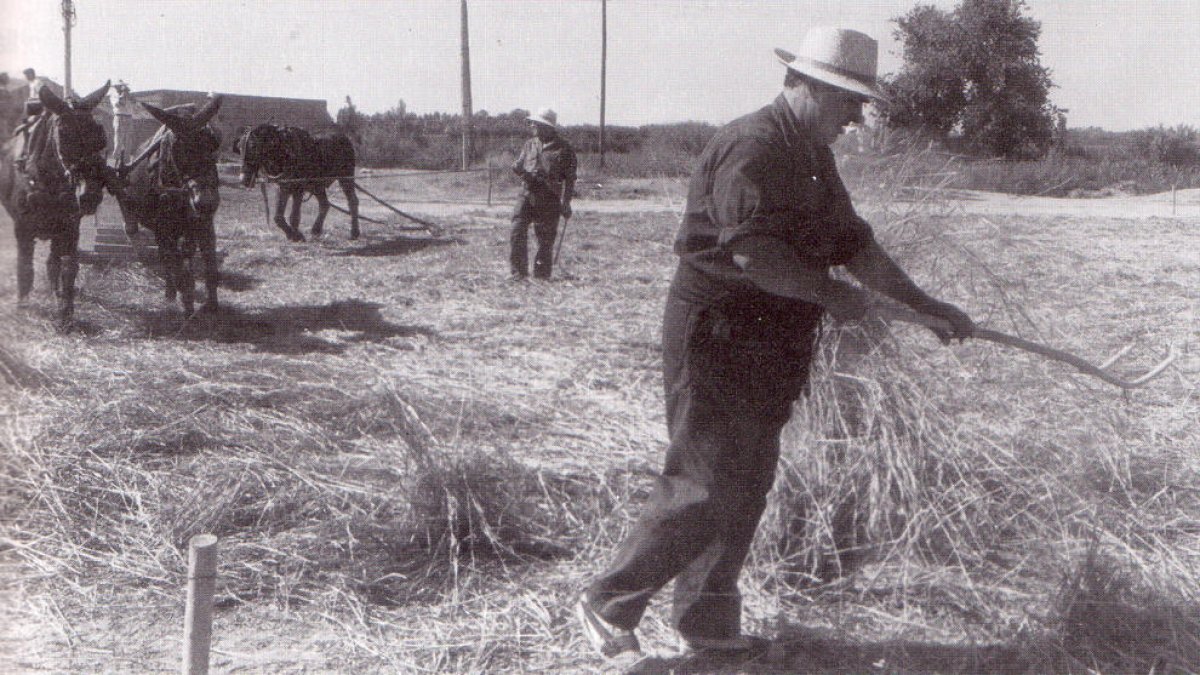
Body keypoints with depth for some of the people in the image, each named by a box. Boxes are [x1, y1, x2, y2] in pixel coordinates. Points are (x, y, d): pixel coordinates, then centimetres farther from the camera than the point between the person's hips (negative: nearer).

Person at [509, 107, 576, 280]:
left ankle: (542, 275, 13)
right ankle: (519, 271, -3)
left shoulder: (563, 148, 0)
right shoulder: (529, 144, 13)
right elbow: (518, 165, 20)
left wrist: (566, 201, -7)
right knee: (518, 230, -11)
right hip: (528, 194, 3)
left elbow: (570, 177, 0)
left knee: (546, 238, 2)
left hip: (549, 199, -3)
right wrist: (518, 169, -6)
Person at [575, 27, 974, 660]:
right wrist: (831, 295, -17)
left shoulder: (814, 158, 17)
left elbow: (855, 244, 21)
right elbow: (753, 253, -27)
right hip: (717, 339, -10)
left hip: (767, 348, 10)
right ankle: (606, 603, 6)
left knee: (746, 490, 13)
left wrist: (925, 305, 18)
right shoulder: (751, 146, -16)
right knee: (703, 490, -8)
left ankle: (706, 619, 24)